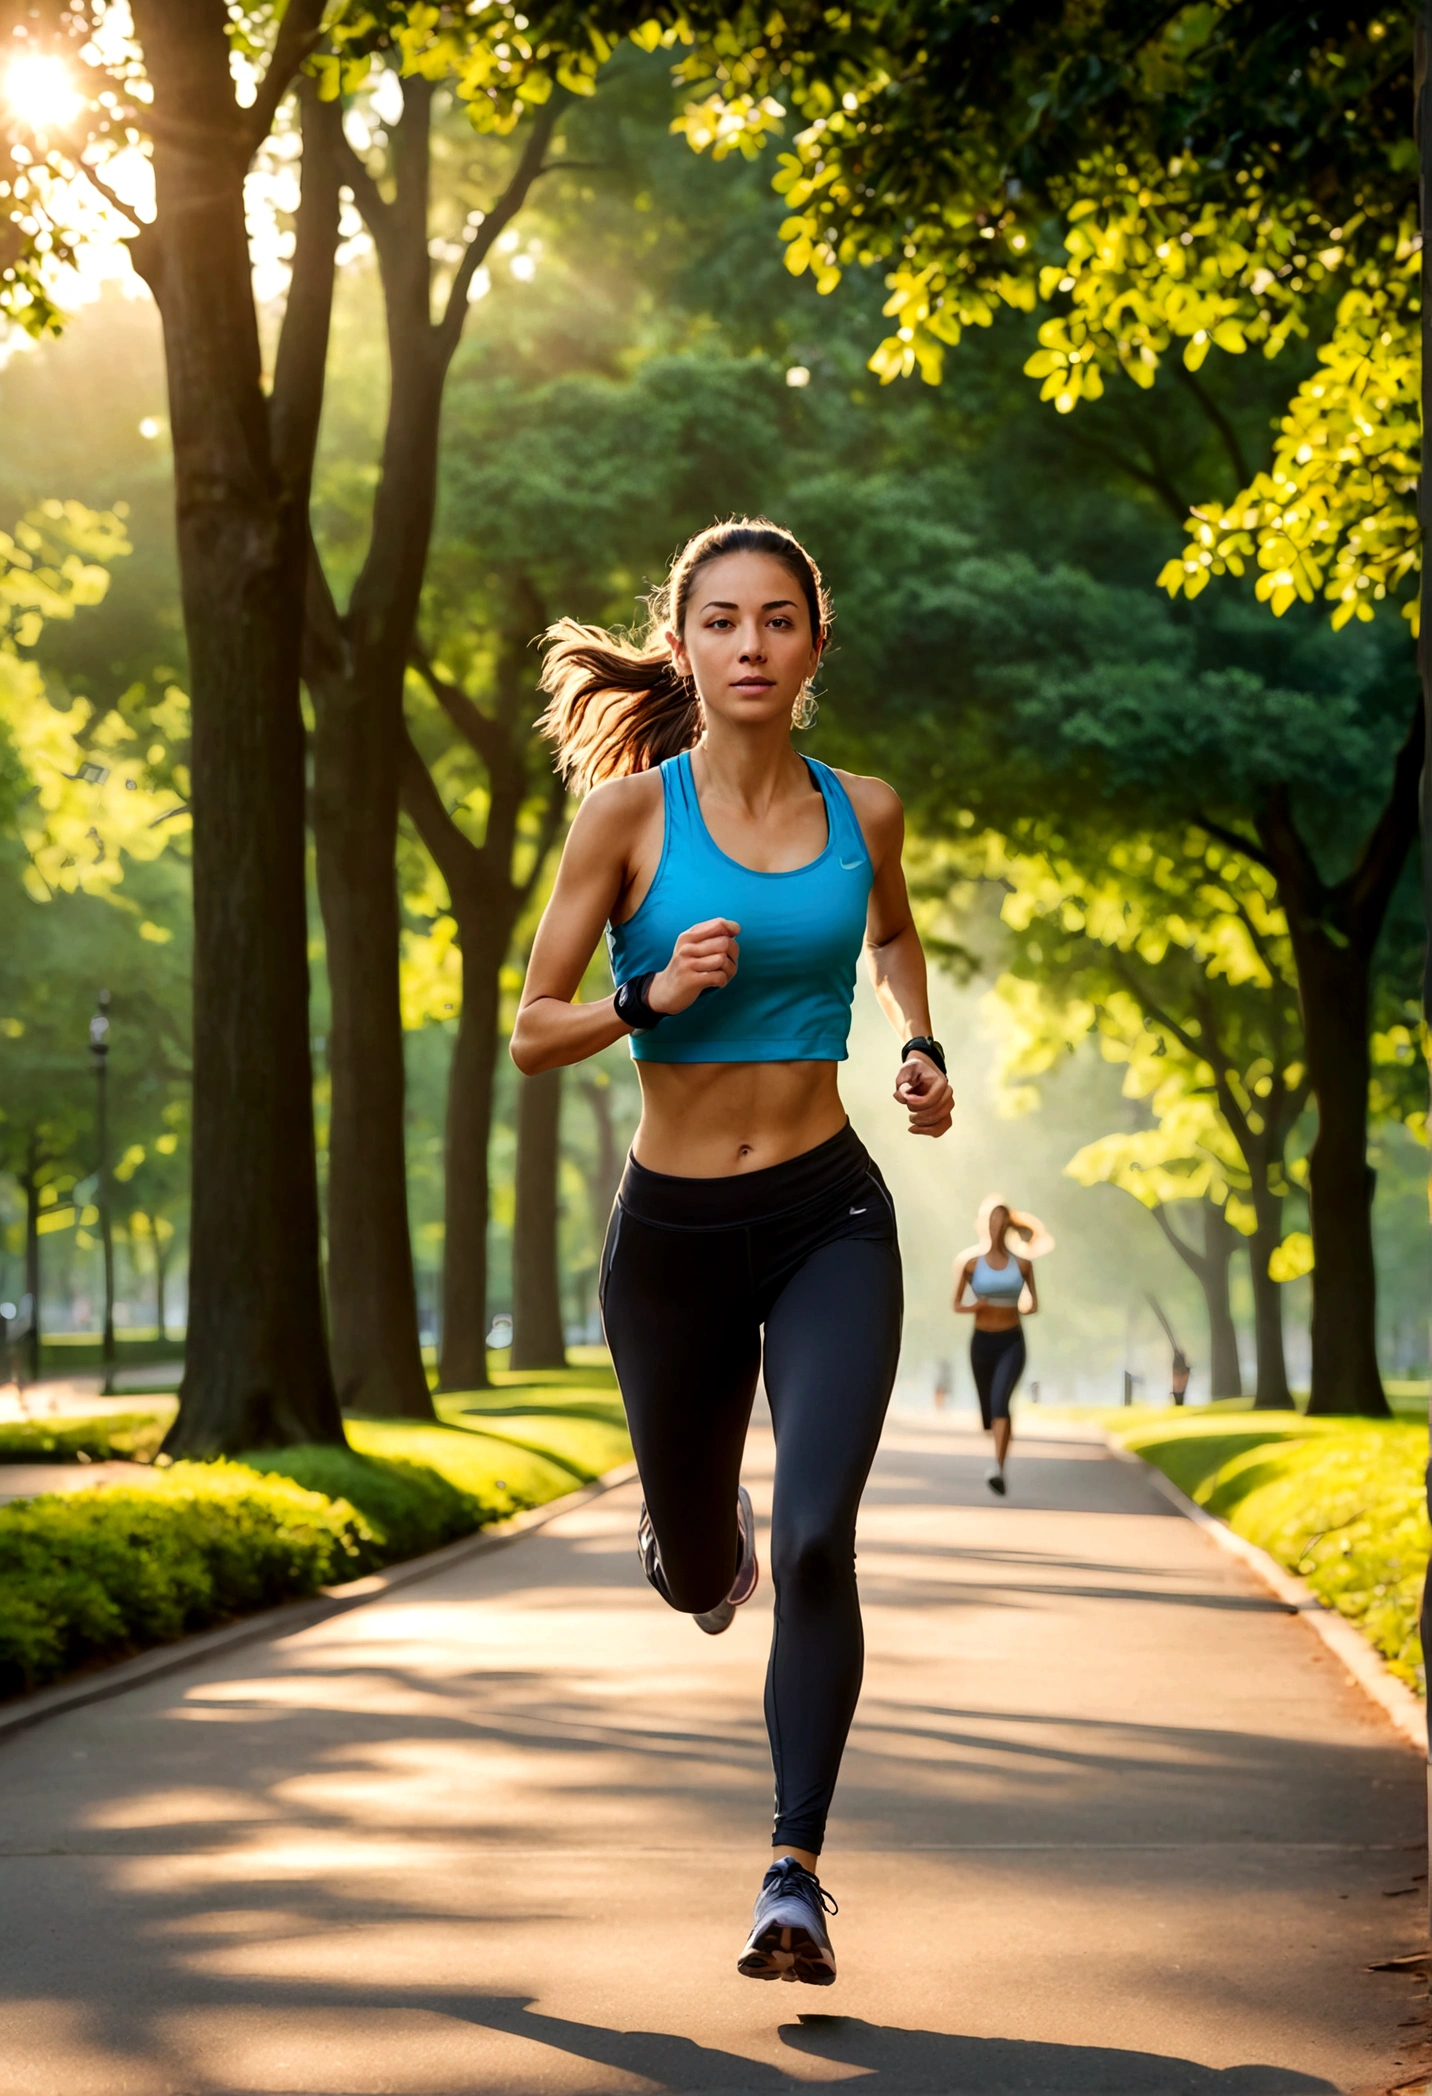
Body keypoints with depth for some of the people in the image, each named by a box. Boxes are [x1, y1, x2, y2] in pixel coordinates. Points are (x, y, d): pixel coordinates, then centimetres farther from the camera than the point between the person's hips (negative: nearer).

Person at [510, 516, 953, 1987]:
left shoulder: (861, 812, 2)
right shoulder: (630, 811, -7)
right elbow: (532, 1036, -4)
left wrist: (918, 1048, 8)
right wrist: (652, 996, -22)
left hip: (830, 1219, 0)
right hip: (674, 1232, 0)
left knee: (816, 1541, -19)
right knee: (697, 1574, 16)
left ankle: (795, 1879, -12)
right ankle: (712, 1545, 55)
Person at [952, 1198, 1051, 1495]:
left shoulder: (1022, 1263, 0)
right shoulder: (972, 1263, -2)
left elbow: (1033, 1305, 10)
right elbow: (957, 1306, 5)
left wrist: (1023, 1311, -12)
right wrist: (972, 1308, -16)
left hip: (1012, 1342, -2)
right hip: (982, 1341, 2)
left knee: (1001, 1400, -25)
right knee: (988, 1406, 13)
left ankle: (998, 1468, -37)